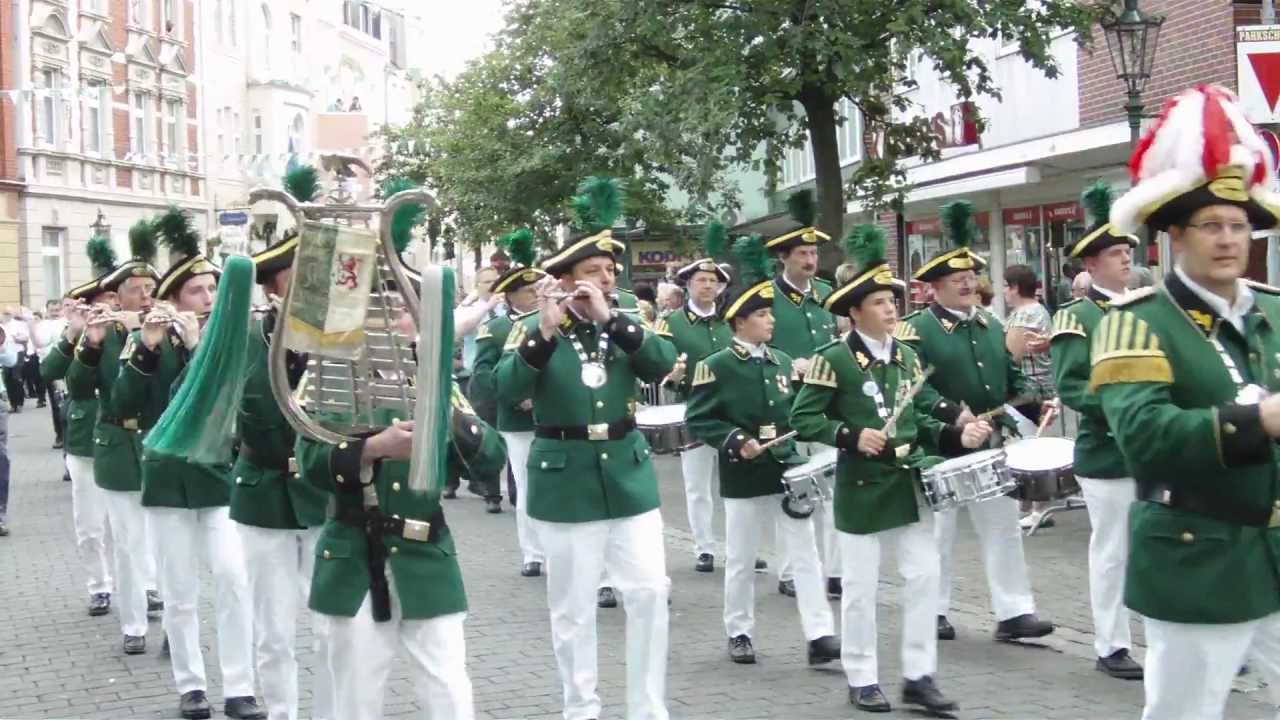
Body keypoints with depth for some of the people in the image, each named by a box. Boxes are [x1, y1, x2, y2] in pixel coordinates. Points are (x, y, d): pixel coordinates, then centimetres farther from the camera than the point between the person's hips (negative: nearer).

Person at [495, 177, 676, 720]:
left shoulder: (625, 323, 6)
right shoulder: (534, 328, -3)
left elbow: (664, 364, -12)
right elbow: (508, 386, -19)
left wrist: (609, 318, -21)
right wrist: (546, 329, -30)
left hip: (628, 474, 3)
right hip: (565, 481, -3)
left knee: (650, 591, 1)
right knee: (573, 607, 4)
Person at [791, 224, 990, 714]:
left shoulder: (907, 356, 8)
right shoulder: (833, 358, -10)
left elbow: (920, 418, 13)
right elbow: (803, 418, -11)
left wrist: (957, 436, -3)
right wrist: (851, 436, -23)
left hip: (910, 481, 6)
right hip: (862, 486, -6)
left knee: (924, 575, 5)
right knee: (861, 585, 3)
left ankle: (918, 676, 14)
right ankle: (862, 679, 15)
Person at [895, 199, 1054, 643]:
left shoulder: (992, 327, 13)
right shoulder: (916, 330, -9)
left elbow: (1013, 378, 17)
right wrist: (952, 413, -30)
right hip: (939, 449, -6)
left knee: (1003, 528, 5)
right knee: (938, 534, 5)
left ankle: (1013, 613, 8)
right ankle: (934, 612, 16)